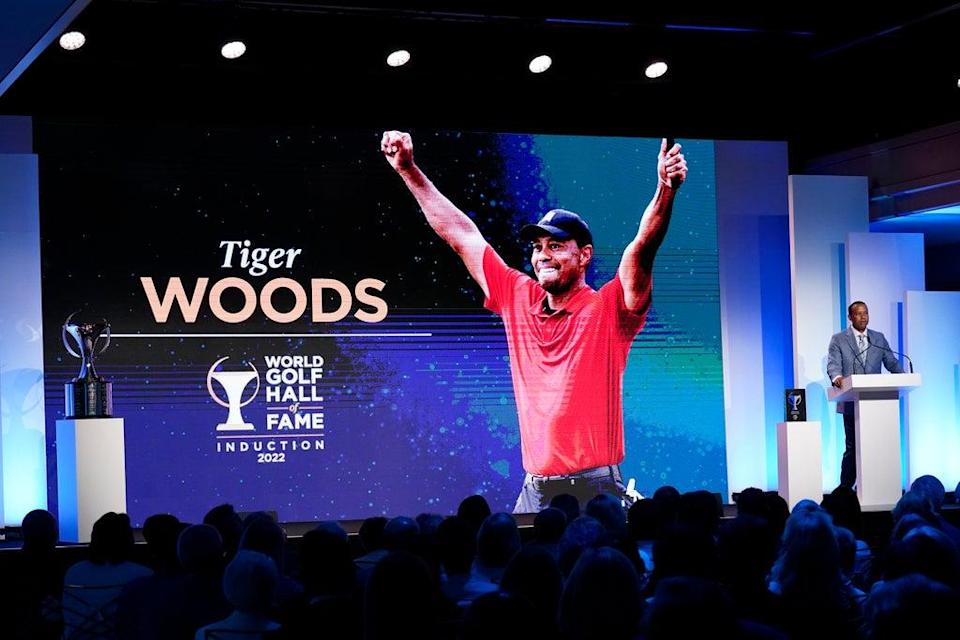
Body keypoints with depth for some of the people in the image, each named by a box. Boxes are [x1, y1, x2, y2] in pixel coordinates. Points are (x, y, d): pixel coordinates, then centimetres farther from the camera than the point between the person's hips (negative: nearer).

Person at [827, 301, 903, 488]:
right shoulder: (838, 339, 4)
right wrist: (837, 377, -30)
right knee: (853, 447, -3)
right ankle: (845, 489, 3)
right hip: (852, 402, -3)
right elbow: (833, 364, -8)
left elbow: (891, 362, 10)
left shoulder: (879, 338, 14)